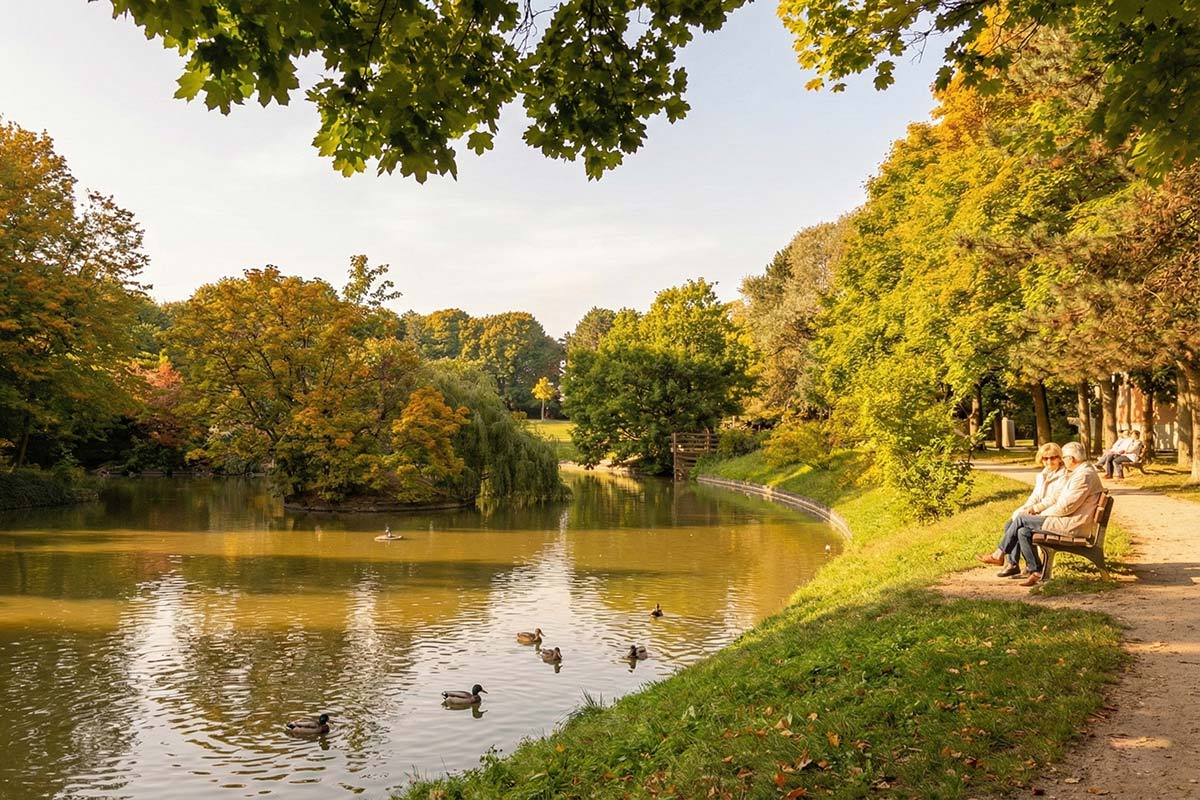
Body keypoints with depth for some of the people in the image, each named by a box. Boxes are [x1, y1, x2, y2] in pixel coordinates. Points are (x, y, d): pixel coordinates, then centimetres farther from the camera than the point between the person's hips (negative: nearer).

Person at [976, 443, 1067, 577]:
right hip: (1039, 514, 8)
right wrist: (1025, 509, -5)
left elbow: (1054, 500, -17)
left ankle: (999, 554, -19)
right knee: (1009, 524, -14)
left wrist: (1035, 508, -20)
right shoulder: (1042, 476, 20)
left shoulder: (1063, 476, -6)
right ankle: (1012, 563, -18)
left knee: (1020, 521, -27)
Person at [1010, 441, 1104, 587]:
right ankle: (1035, 572, 1)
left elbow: (1066, 506, -21)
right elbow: (1064, 500, 23)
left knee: (1021, 520, -11)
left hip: (1071, 525, -10)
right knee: (1023, 531, 1)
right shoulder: (1083, 472, 18)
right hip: (1068, 521, 10)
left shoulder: (1084, 475, -18)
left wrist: (1043, 513, -8)